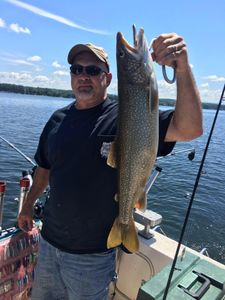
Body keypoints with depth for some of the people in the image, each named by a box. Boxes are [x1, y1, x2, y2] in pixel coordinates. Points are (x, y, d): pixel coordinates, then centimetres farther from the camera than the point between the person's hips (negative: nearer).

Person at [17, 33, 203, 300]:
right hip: (49, 241, 5)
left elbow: (189, 129, -29)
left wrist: (182, 68, -40)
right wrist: (28, 205, 17)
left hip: (92, 255, -5)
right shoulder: (58, 119, 0)